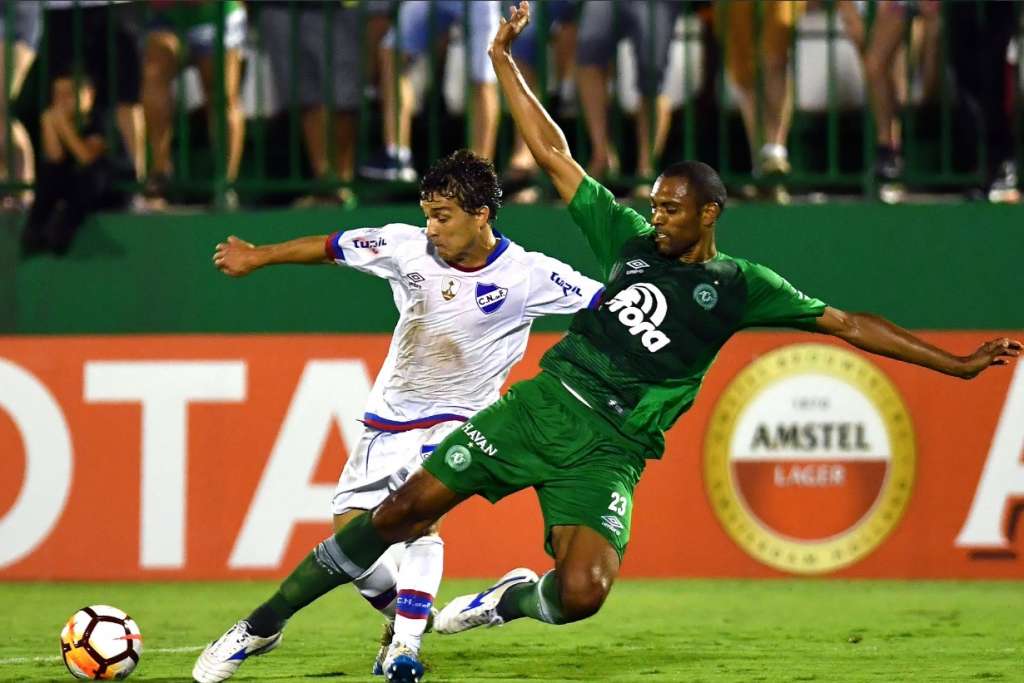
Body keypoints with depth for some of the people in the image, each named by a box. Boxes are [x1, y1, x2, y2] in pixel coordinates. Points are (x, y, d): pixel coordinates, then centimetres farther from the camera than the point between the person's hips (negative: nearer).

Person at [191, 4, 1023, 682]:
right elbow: (554, 154, 13)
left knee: (582, 594, -24)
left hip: (610, 449, -2)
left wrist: (957, 363, -2)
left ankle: (517, 598, 13)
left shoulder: (738, 287, 2)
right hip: (543, 404, 2)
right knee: (402, 510, -7)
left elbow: (845, 323, 3)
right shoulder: (630, 239, 10)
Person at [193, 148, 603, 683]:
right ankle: (405, 615, 25)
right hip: (388, 418, 4)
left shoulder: (527, 275, -16)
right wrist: (258, 257, 12)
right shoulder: (408, 247, -8)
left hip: (456, 420, -4)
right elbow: (333, 248, 5)